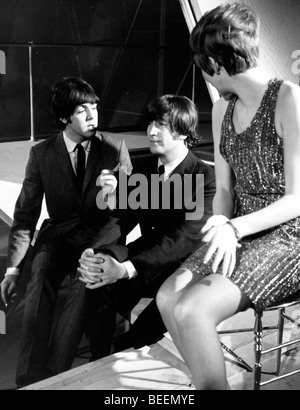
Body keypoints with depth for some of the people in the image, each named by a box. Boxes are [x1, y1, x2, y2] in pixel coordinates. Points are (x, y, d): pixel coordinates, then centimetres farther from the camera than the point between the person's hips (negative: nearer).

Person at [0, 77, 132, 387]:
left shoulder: (115, 147, 2)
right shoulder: (42, 154, 3)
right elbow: (25, 216, 4)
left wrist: (116, 191, -22)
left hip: (103, 236, -1)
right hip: (60, 234, 1)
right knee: (41, 275, -31)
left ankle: (51, 376, -25)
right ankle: (29, 379, -27)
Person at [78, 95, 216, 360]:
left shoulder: (206, 176, -13)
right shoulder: (143, 172, 7)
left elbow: (187, 237, -25)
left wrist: (127, 269, -37)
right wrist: (92, 253, -23)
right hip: (147, 257, 5)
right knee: (97, 280, -21)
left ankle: (124, 351, -8)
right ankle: (99, 364, -5)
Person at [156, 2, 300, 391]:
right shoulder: (222, 110, 10)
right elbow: (224, 190, 9)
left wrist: (233, 227, -22)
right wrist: (222, 228, -11)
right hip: (239, 233, 7)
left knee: (191, 310, -24)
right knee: (168, 296, -13)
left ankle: (213, 382, -2)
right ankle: (209, 380, 4)